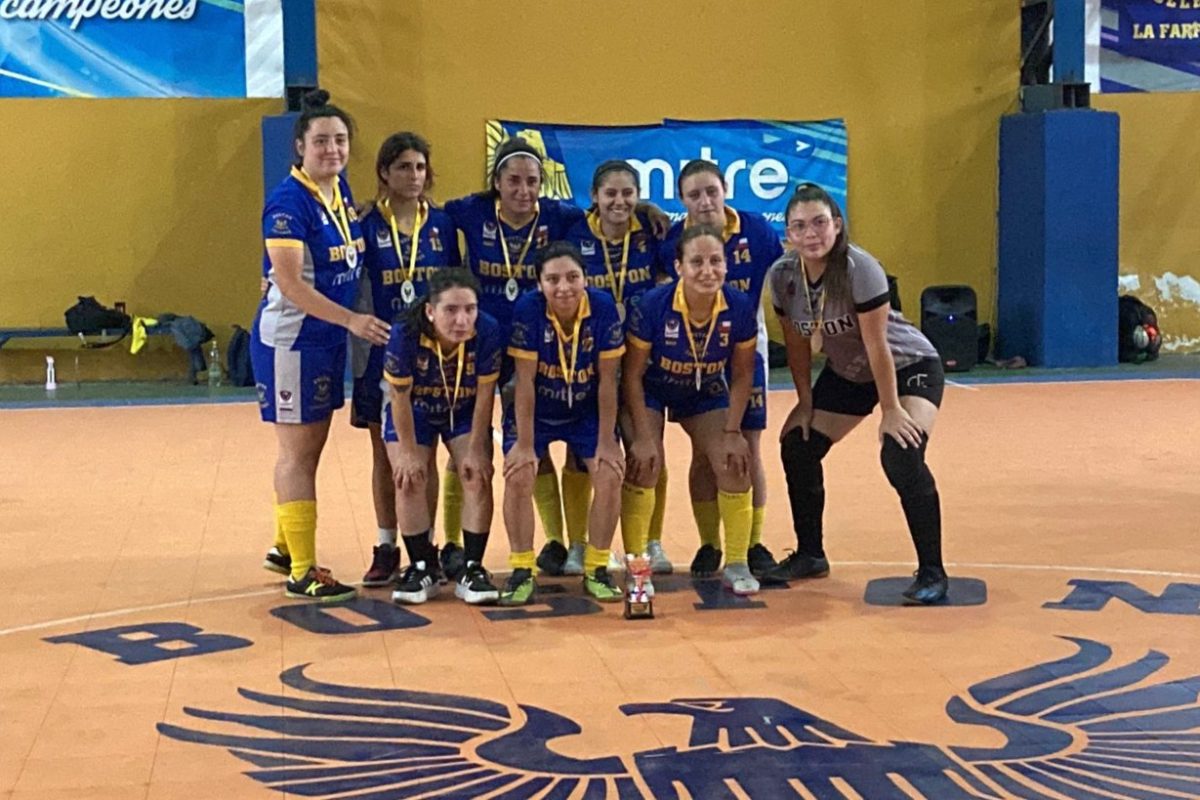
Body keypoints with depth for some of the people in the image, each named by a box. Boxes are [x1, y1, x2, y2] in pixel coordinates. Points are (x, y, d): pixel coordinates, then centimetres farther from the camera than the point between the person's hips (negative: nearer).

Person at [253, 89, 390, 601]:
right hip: (290, 338, -8)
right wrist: (351, 319, -25)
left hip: (328, 338, 8)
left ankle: (286, 549, 30)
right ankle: (302, 573, 2)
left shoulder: (341, 192, 6)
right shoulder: (289, 201, -17)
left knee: (311, 447, 16)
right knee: (297, 451, -3)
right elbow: (289, 282, -22)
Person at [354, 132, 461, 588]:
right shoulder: (368, 226, -3)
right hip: (383, 352, -1)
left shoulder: (443, 224, 3)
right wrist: (358, 359, -5)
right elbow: (357, 297, -2)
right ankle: (386, 549, 17)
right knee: (385, 455, 8)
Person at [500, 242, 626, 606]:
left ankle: (596, 570, 4)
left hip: (587, 410, 1)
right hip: (535, 412, -1)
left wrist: (606, 441, -12)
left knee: (610, 475, -13)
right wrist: (525, 444, -19)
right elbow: (524, 381, -20)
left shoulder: (604, 307, -22)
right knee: (518, 477, -18)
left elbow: (607, 380, -15)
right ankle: (522, 572, -4)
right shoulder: (528, 310, -25)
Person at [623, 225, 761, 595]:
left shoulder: (739, 308, -23)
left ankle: (737, 563, 7)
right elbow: (632, 375, -19)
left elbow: (742, 375, -8)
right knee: (644, 463, -20)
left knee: (734, 464, -11)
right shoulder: (653, 305, -30)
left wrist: (732, 431, -12)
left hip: (706, 395, 3)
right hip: (652, 392, -2)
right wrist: (644, 436, -21)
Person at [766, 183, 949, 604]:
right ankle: (810, 555, 23)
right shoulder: (783, 275, -14)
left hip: (909, 365, -7)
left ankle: (932, 573, -17)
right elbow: (797, 342, -1)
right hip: (846, 373, 7)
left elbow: (876, 345, -27)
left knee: (902, 455, -27)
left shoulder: (860, 269, -31)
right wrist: (805, 402, 1)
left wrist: (891, 410, -23)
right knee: (797, 447, 3)